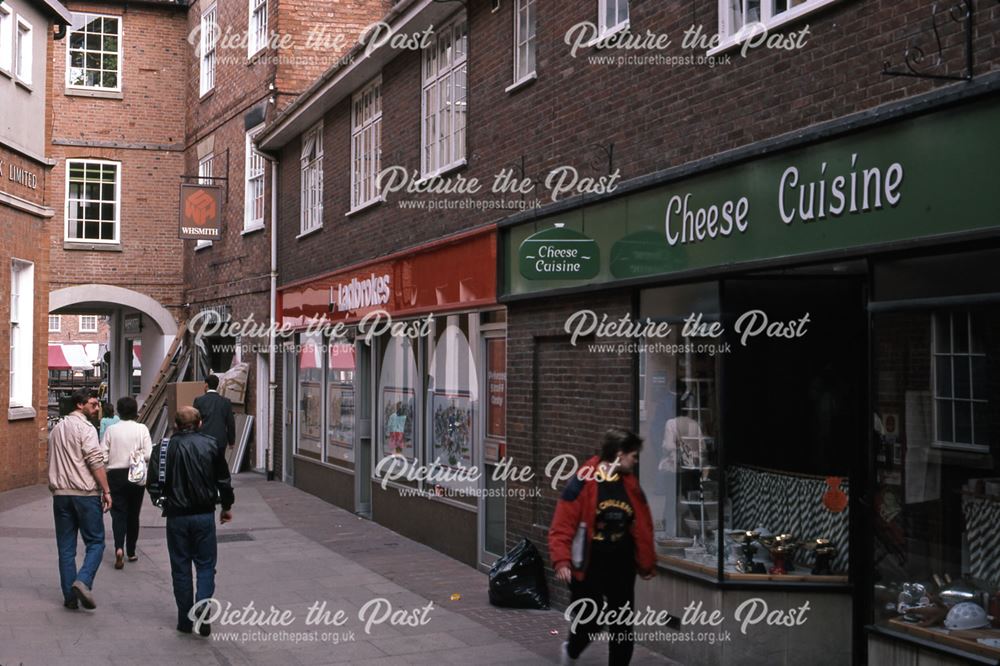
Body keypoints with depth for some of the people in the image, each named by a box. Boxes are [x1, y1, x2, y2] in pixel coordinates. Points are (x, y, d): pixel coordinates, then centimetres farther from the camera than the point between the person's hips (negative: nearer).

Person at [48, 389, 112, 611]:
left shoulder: (56, 429, 17)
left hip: (60, 494, 7)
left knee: (66, 547, 8)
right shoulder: (85, 428, -9)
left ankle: (70, 596, 8)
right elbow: (96, 463, -16)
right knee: (95, 542, 1)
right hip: (85, 493, -7)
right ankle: (83, 582, -18)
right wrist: (106, 491, -12)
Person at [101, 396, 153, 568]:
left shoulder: (111, 430, -2)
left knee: (118, 513, 1)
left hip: (115, 475, 0)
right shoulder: (142, 429, -6)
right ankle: (131, 551, 21)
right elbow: (148, 455, -13)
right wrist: (137, 457, 8)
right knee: (133, 514, 13)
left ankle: (119, 548, -20)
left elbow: (103, 456, -5)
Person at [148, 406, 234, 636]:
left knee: (181, 568, 11)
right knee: (206, 565, 9)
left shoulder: (164, 447, -1)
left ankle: (185, 620, 15)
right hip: (205, 515, 0)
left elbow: (153, 482, -4)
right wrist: (227, 507, 18)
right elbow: (224, 481, 3)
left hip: (176, 516, 0)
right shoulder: (211, 445, -1)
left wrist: (160, 501, 15)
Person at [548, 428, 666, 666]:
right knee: (590, 622, 3)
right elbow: (562, 526, -15)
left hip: (622, 567, 5)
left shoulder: (631, 485, 4)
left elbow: (643, 527, 10)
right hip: (588, 567, -5)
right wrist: (561, 561, -24)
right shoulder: (583, 482, -14)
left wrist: (647, 564, 13)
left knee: (623, 625, 7)